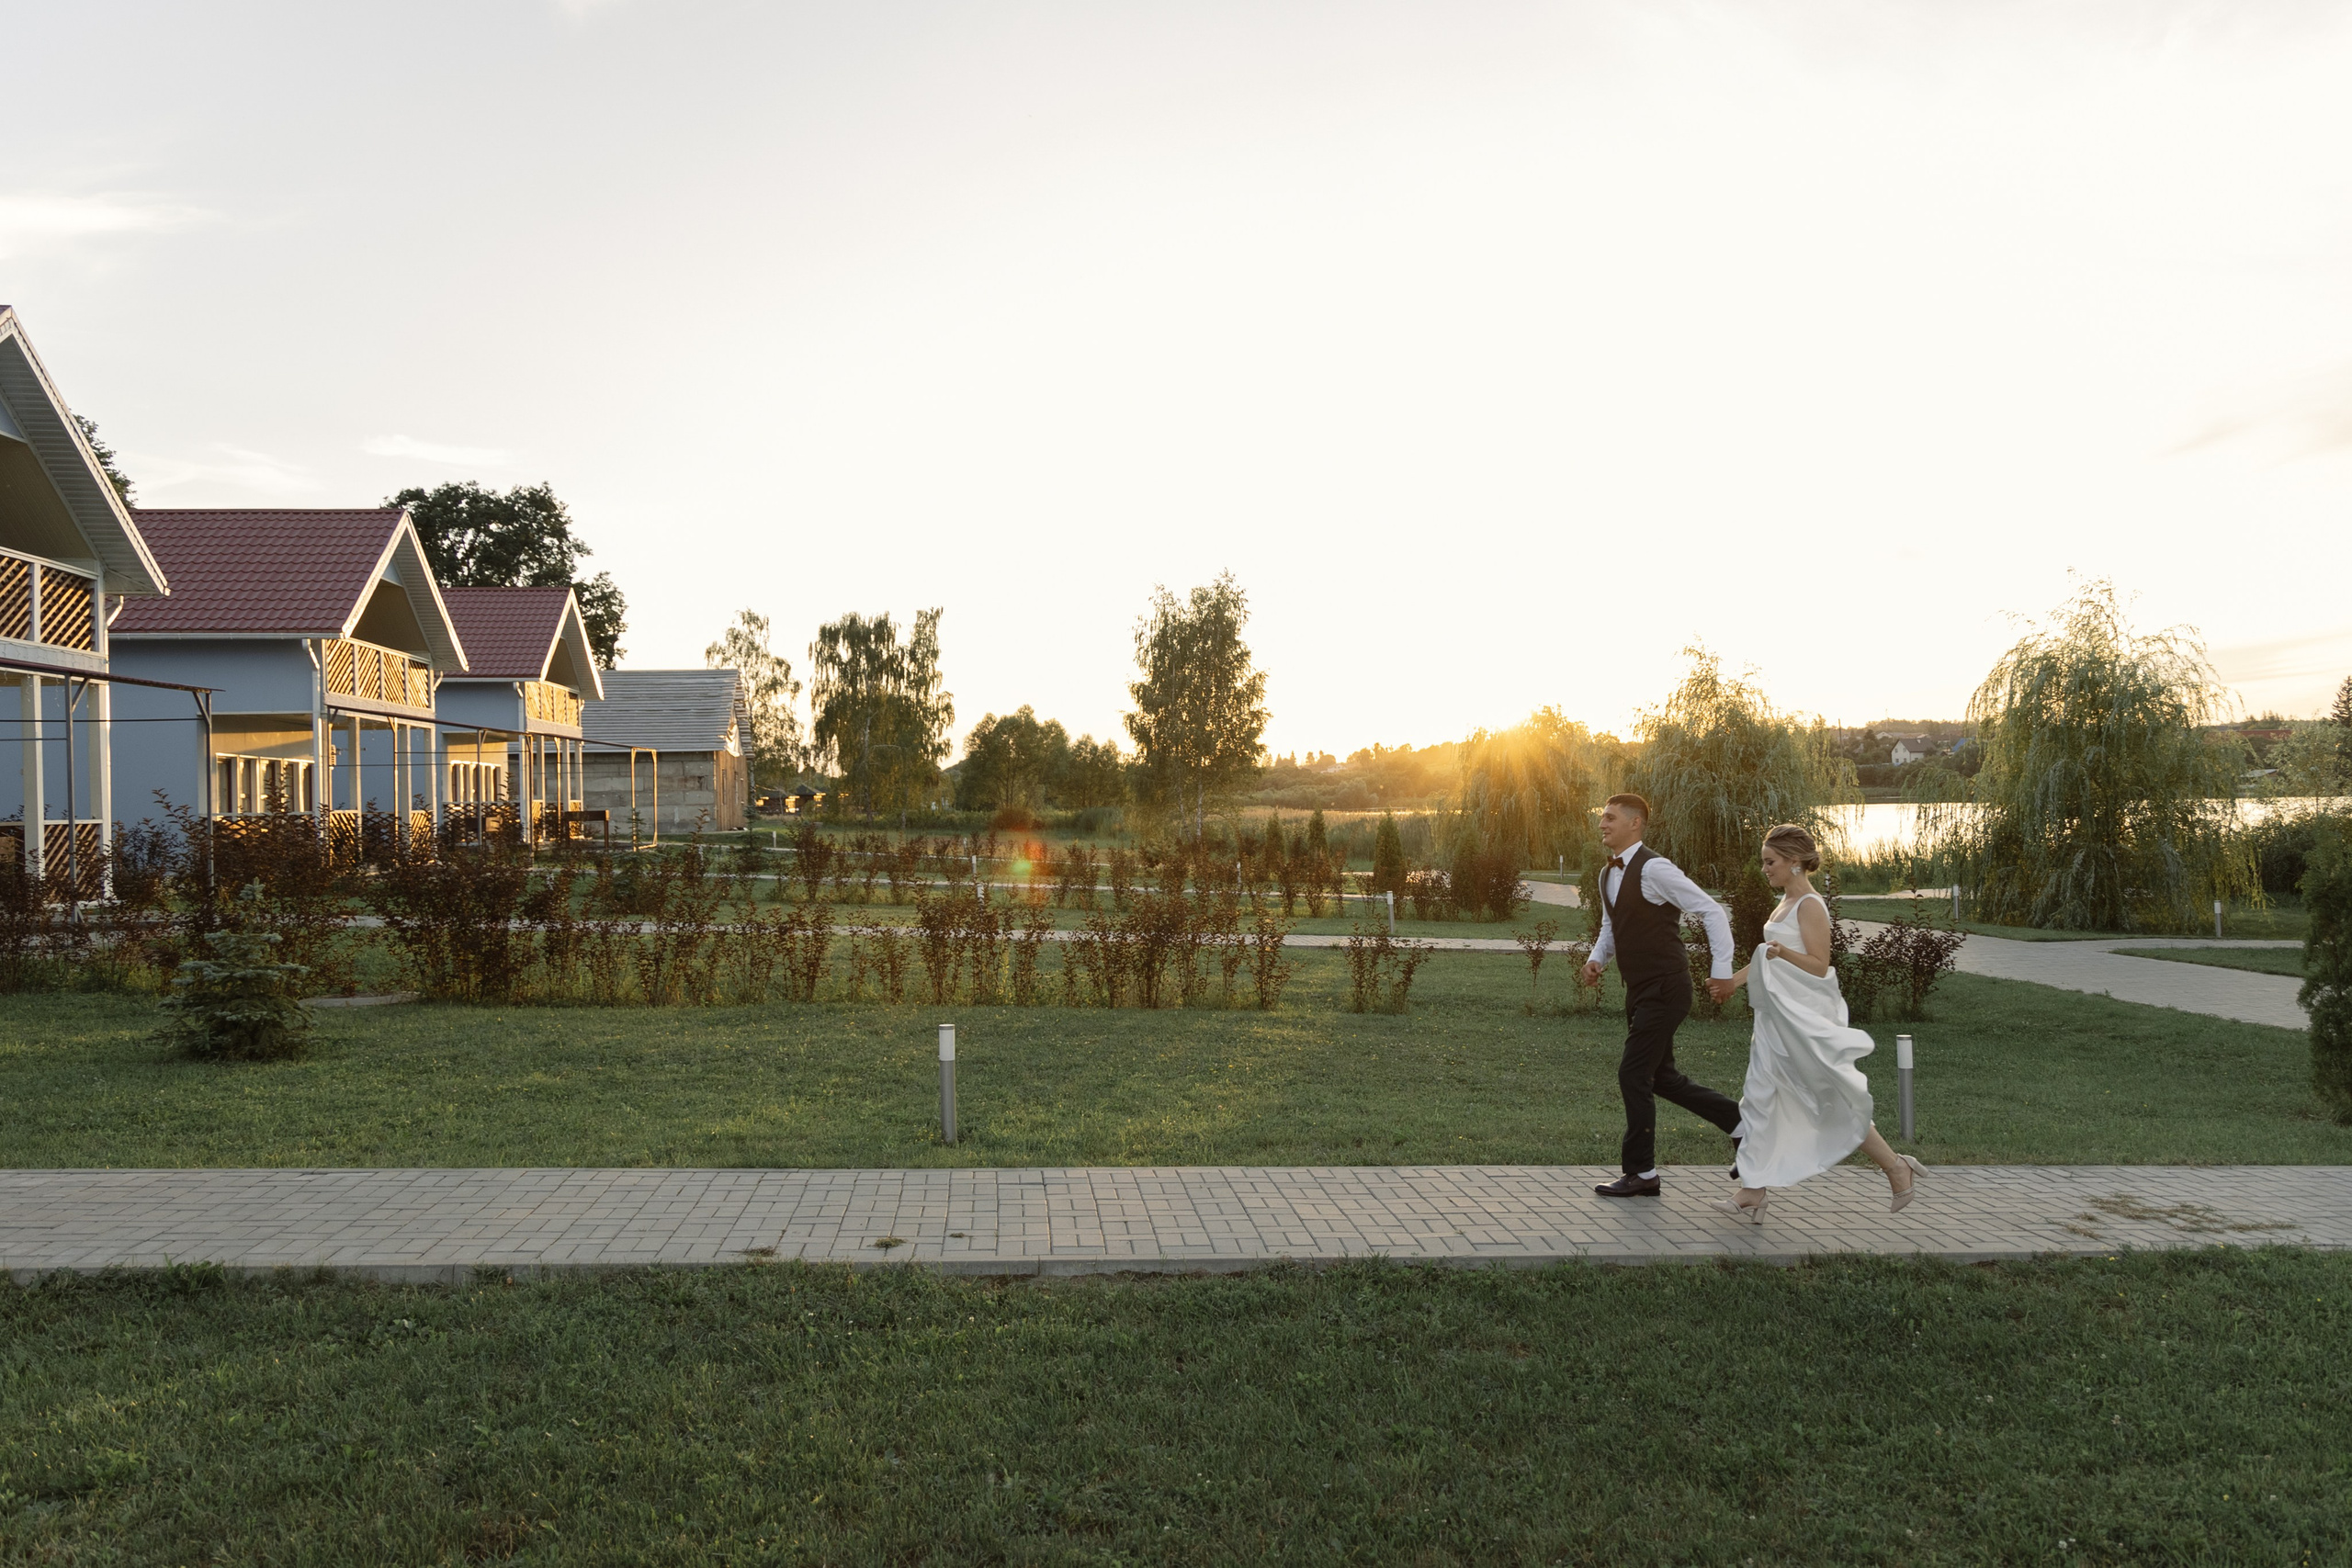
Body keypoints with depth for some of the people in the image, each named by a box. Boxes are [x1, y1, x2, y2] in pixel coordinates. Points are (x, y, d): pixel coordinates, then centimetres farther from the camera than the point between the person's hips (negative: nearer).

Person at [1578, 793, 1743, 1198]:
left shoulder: (1654, 869, -17)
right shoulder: (1608, 876, 11)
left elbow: (1712, 911, -17)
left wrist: (1723, 971, -19)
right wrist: (1596, 960, 5)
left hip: (1665, 990, -9)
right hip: (1640, 991, 9)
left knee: (1634, 1075, -6)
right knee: (1661, 1078, 15)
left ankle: (1641, 1173, 6)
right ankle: (1741, 1122, 31)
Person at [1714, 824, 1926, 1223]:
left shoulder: (1810, 906, -14)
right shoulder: (1787, 902, 13)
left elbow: (1819, 965, -19)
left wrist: (1784, 952, -34)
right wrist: (1735, 979, 25)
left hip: (1804, 1021, -9)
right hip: (1779, 1018, 9)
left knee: (1833, 1102, 0)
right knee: (1762, 1099, 6)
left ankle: (1897, 1168, 17)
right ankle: (1753, 1194, 8)